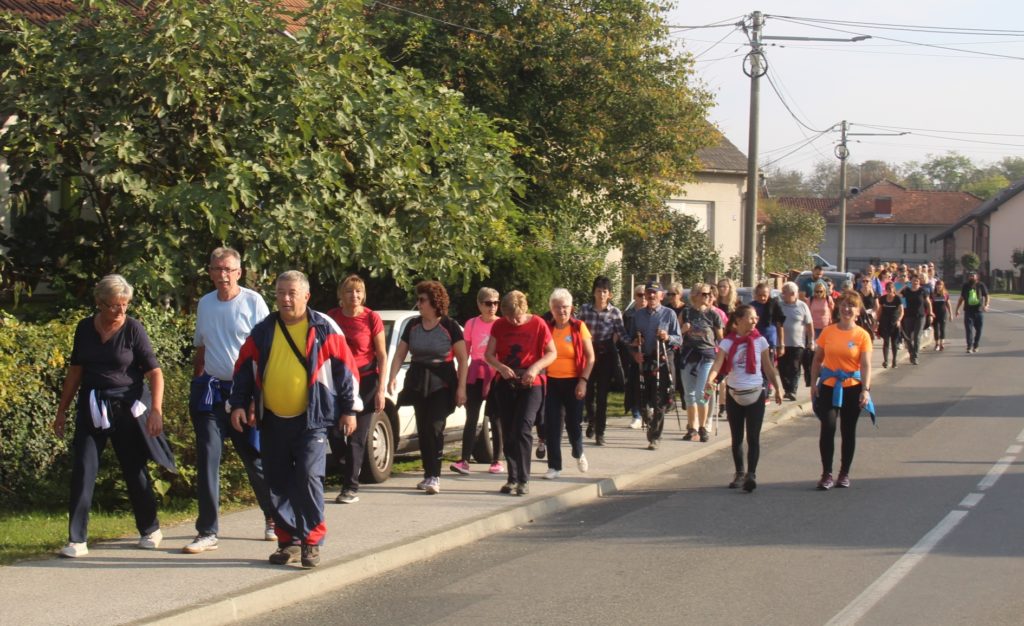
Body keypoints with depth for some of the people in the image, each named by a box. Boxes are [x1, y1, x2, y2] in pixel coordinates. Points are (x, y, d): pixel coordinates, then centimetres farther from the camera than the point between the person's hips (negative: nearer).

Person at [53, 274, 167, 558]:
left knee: (135, 470, 6)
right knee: (82, 471, -4)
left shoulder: (133, 328, -8)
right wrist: (62, 411, 14)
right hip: (91, 409, 3)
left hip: (126, 408, -3)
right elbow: (75, 371, 13)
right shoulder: (85, 328, 3)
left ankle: (150, 530, 25)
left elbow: (155, 372, -9)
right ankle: (77, 540, 0)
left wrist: (156, 410, -20)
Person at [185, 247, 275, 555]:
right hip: (209, 391, 4)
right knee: (207, 460, -3)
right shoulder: (204, 304, 9)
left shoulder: (253, 302, -5)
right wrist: (197, 382, 14)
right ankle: (207, 532, 1)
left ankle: (273, 519, 26)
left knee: (256, 459, 6)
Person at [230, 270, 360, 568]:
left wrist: (349, 409, 0)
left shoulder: (324, 329, -1)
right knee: (278, 484, 6)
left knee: (308, 477, -14)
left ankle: (312, 541, -2)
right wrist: (239, 404, 5)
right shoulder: (263, 332, 8)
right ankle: (289, 541, 18)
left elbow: (346, 368, 1)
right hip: (272, 421, 4)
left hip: (311, 420, -4)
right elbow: (243, 369, 14)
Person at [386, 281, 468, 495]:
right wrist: (392, 377, -9)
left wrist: (461, 387, -10)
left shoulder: (449, 326, -6)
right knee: (422, 429, 6)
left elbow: (463, 359, -4)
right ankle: (429, 474, 15)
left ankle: (434, 476, -11)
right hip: (418, 382, 5)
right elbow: (400, 354, 7)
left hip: (441, 383, -5)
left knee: (435, 428, -12)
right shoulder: (413, 326, 7)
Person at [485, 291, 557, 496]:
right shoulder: (499, 325, 2)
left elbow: (552, 353, -1)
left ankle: (523, 480, -11)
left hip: (531, 384, -4)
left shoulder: (537, 324, -6)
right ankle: (512, 478, 14)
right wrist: (501, 367, -15)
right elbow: (489, 354, 5)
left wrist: (535, 367, -18)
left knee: (523, 429, -14)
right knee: (508, 432, 6)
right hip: (505, 384, 4)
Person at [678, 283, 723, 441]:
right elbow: (677, 333, 14)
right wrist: (683, 329, -8)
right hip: (688, 356, 3)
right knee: (689, 394, 7)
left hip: (707, 356, -3)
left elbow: (721, 338, 6)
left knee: (701, 394, -11)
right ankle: (692, 428, 16)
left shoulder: (713, 315, 2)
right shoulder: (686, 313, 6)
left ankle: (703, 427, 2)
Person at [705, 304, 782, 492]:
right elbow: (717, 364, -16)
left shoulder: (759, 341, 0)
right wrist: (710, 380, -35)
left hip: (755, 394, -1)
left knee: (753, 437, -8)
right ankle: (739, 474, 22)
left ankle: (751, 475, -12)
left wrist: (777, 388, 5)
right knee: (737, 438, 10)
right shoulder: (728, 342, -4)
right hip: (734, 394, 1)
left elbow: (768, 367, 7)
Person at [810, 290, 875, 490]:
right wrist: (814, 384, 0)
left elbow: (866, 365, -10)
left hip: (852, 387, -1)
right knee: (827, 428, -7)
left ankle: (844, 474, 19)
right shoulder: (828, 332, 2)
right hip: (829, 386, 1)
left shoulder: (862, 335, -4)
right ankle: (827, 474, 0)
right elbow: (817, 359, 7)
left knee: (848, 431, 9)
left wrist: (865, 390, -20)